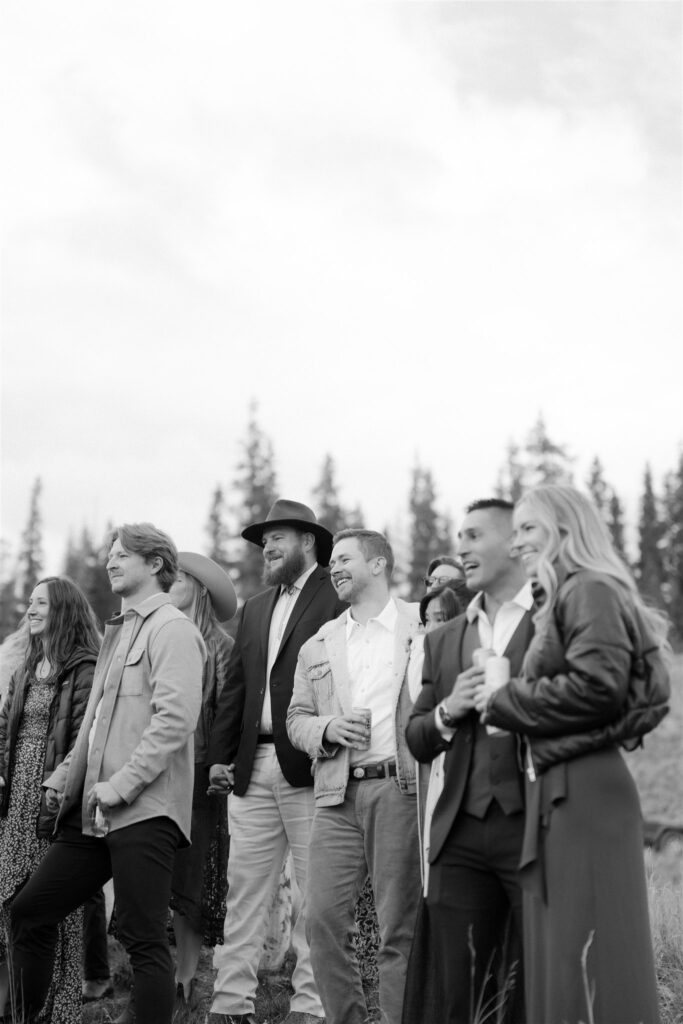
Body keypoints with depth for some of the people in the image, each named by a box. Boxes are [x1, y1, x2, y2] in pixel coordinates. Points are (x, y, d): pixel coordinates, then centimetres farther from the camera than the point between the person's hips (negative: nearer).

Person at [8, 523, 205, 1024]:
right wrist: (66, 776, 13)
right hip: (95, 811, 9)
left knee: (144, 939, -6)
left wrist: (121, 784, -20)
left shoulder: (172, 628, -7)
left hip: (143, 811, -9)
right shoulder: (118, 630, 21)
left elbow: (175, 717, -18)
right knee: (29, 913, 11)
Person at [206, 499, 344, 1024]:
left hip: (309, 766, -6)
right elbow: (235, 686, 18)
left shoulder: (338, 598, -2)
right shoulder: (254, 608, 20)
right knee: (244, 887, 7)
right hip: (253, 766, 7)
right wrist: (220, 754, 10)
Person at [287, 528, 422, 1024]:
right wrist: (327, 729, -4)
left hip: (402, 789, -4)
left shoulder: (426, 628, 4)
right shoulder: (317, 647, 18)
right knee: (323, 919, 0)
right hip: (338, 796, 4)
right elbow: (297, 718, 17)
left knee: (400, 928, 0)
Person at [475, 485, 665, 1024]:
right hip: (555, 789, 10)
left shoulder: (591, 591, -7)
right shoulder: (558, 599, 20)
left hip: (584, 792, -10)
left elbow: (596, 686, -19)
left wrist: (503, 700, -9)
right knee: (555, 963, 12)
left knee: (589, 966, -6)